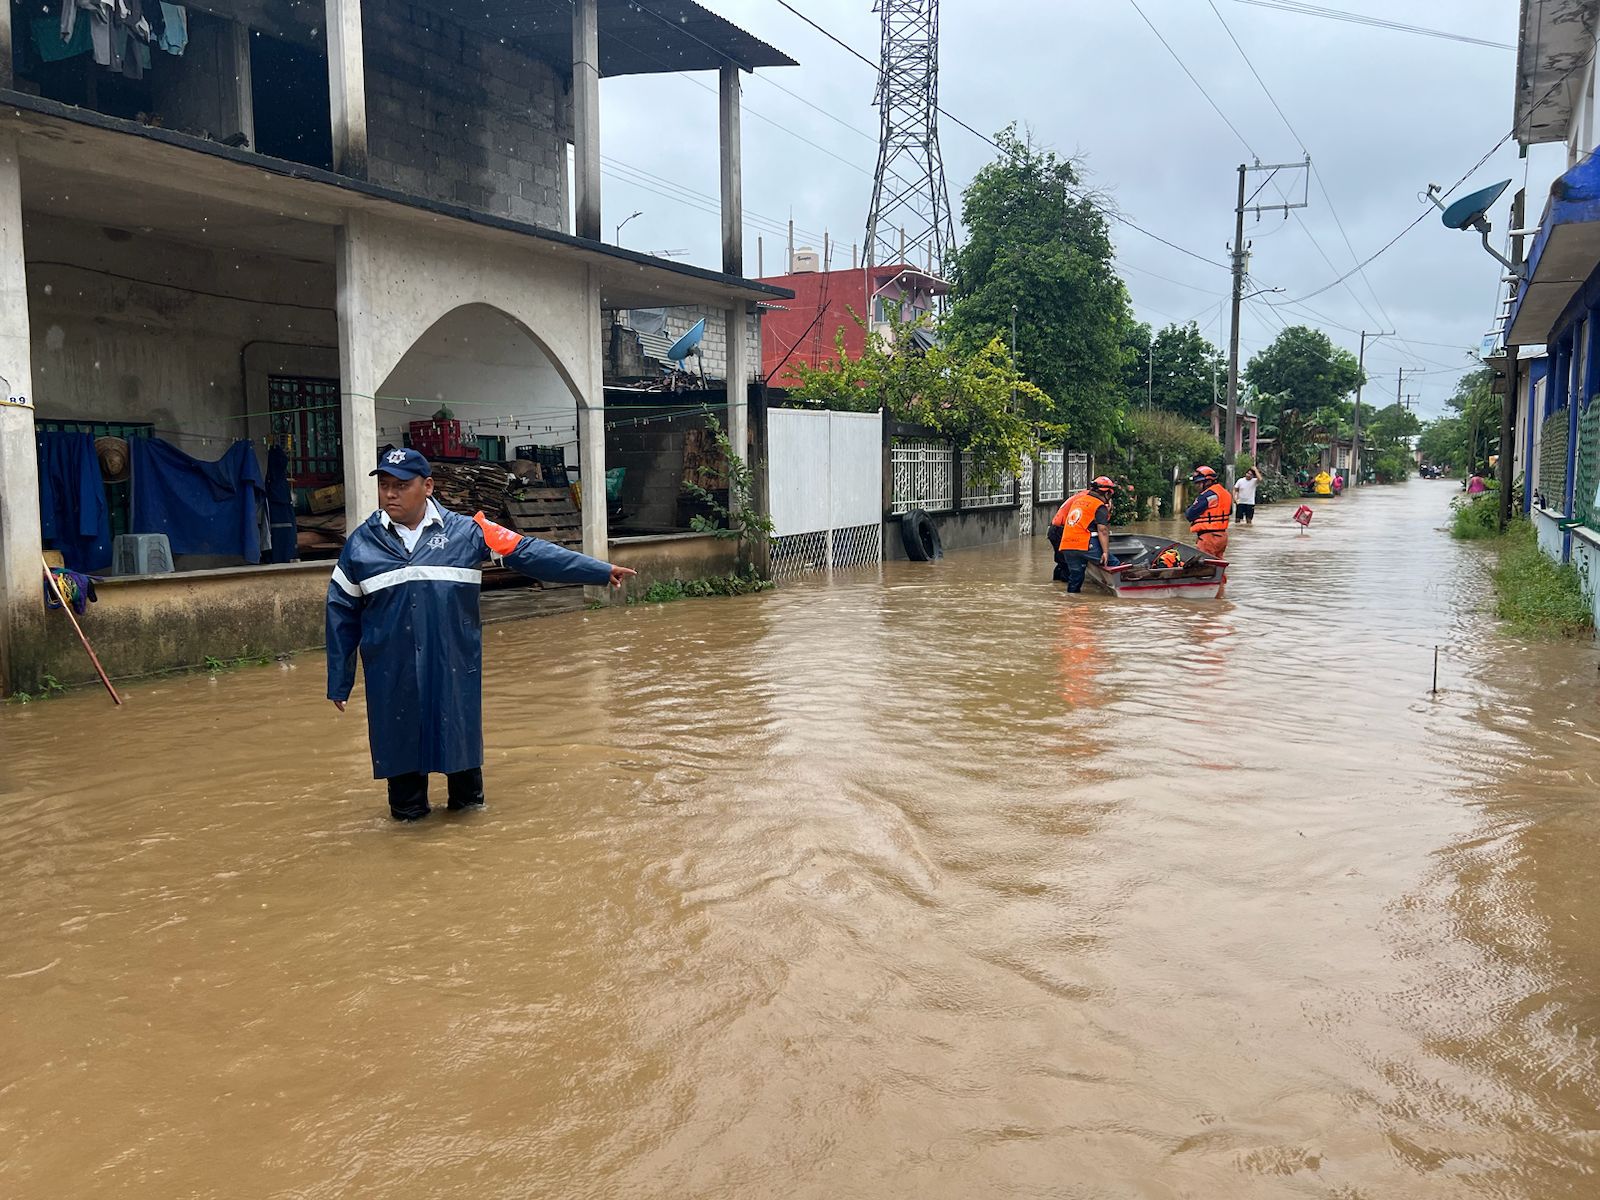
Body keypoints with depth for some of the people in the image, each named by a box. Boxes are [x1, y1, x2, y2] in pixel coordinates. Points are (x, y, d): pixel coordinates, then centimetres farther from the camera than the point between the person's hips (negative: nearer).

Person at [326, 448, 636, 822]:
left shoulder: (465, 531, -3)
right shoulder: (362, 543, 1)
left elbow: (529, 552, -4)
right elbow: (342, 612, 6)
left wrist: (601, 570, -7)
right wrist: (339, 681, 7)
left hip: (454, 667, 0)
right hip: (392, 673, 1)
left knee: (460, 732, 11)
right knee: (399, 738, 8)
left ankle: (468, 799, 34)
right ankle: (407, 808, 28)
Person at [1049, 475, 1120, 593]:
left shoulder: (1078, 499, 20)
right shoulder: (1100, 507, -2)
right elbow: (1102, 530, -10)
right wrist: (1105, 552, -14)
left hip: (1065, 546, 7)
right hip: (1085, 545, -7)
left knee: (1075, 578, 15)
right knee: (1114, 563, 1)